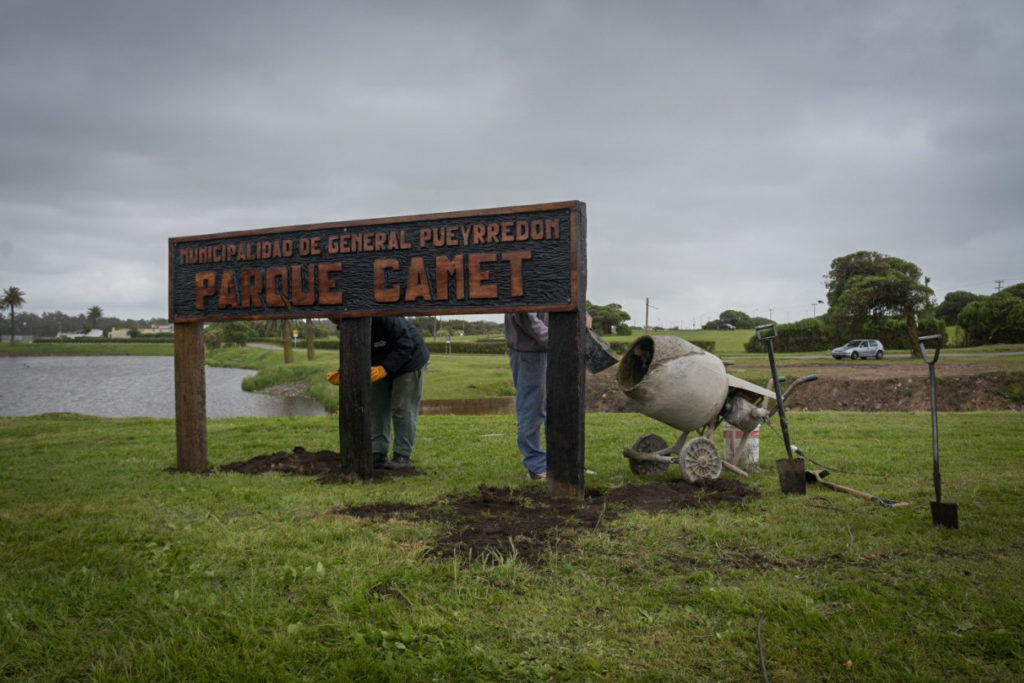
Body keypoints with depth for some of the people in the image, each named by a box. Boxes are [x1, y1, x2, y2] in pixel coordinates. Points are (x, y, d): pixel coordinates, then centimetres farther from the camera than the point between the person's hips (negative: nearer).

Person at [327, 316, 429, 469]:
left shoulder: (385, 318, -35)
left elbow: (404, 345, -32)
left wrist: (384, 369, -40)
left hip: (408, 360, -7)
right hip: (380, 365, 7)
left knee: (402, 409, -8)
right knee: (376, 408, 3)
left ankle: (402, 455, -1)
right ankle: (378, 454, 8)